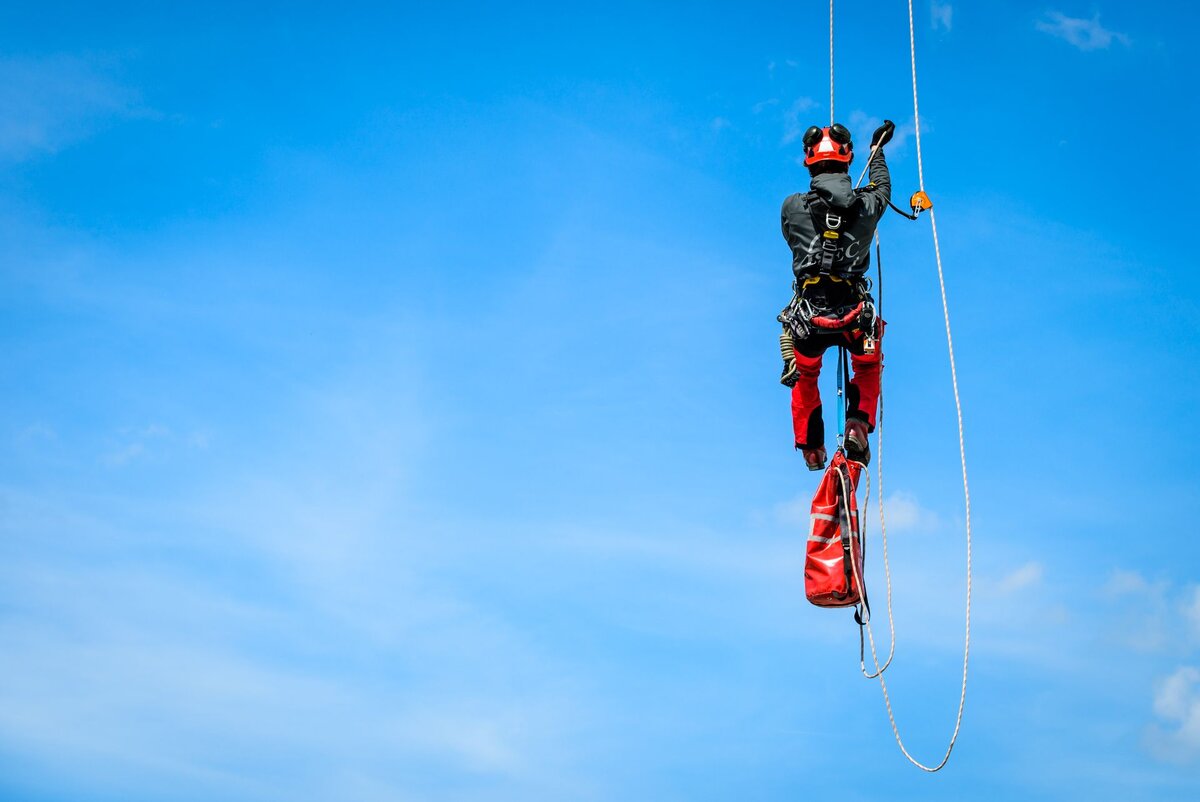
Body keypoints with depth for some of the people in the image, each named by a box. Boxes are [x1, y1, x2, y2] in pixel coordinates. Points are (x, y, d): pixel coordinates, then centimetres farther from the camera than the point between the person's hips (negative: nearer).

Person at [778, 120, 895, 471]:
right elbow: (883, 186, 23)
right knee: (868, 369, 31)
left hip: (807, 313, 0)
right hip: (855, 314, 0)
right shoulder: (867, 205, -2)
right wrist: (876, 148, 42)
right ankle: (858, 425, 11)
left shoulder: (793, 206, -4)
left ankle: (811, 448, 34)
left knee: (805, 378, 30)